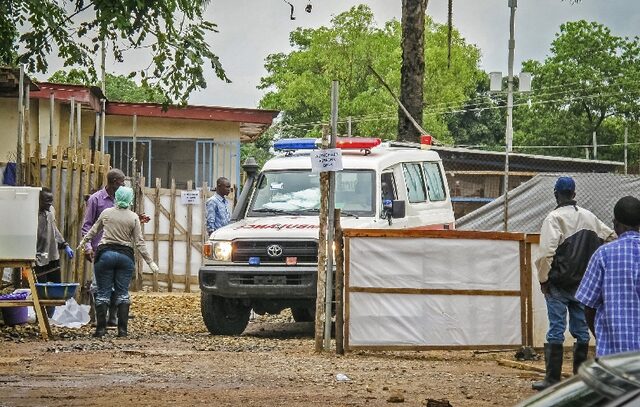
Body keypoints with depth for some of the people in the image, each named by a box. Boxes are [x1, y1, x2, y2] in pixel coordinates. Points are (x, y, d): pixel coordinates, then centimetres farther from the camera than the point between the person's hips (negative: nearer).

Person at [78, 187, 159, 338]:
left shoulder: (106, 213, 3)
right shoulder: (133, 218, 0)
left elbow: (93, 230, 19)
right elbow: (139, 242, -2)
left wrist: (83, 241, 38)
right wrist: (150, 262, 3)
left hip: (105, 253, 0)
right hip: (125, 256, 0)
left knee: (103, 293, 3)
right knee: (123, 293, 7)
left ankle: (101, 328, -1)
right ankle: (122, 329, 2)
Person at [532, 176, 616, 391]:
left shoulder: (554, 218, -12)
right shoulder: (589, 217, 7)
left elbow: (546, 252, -19)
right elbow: (610, 236, 20)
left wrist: (543, 279, -9)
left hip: (559, 284, -5)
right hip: (583, 283, 5)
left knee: (556, 331, -4)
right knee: (581, 330, 11)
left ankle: (553, 379, -5)